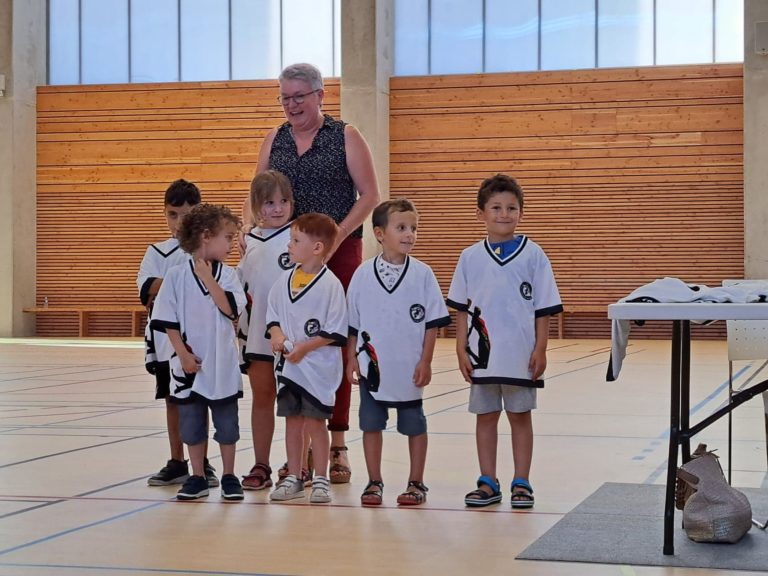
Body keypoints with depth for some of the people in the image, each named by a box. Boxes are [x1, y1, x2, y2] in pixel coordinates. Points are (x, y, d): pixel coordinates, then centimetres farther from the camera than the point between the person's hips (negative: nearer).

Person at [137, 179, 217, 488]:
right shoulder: (157, 252, 8)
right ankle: (177, 463, 20)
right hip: (166, 337, 3)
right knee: (173, 399, 11)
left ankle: (201, 462, 10)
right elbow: (147, 289, -6)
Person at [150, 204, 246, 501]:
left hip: (222, 364, 0)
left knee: (226, 423, 8)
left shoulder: (227, 274, -1)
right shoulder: (177, 276, -4)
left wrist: (208, 278, -16)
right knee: (191, 423, 9)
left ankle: (229, 477, 20)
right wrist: (183, 354, -10)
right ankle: (197, 478, 21)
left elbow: (231, 309, -15)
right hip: (188, 364, 0)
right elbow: (168, 321, -3)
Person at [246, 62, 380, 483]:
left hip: (338, 253, -3)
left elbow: (370, 195, -3)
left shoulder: (346, 137, 1)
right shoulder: (274, 141, 12)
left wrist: (336, 235, -14)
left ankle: (336, 446, 4)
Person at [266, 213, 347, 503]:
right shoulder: (285, 279, 5)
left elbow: (336, 332, -12)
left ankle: (321, 479, 14)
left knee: (314, 421, 1)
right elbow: (273, 313, 13)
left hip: (318, 367, -5)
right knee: (292, 420, 12)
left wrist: (305, 346, -18)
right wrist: (276, 333, -7)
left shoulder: (330, 284, -12)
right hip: (288, 364, 5)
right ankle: (293, 477, 22)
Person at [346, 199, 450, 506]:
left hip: (409, 366, -1)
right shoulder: (363, 274, -1)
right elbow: (352, 322, 6)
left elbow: (432, 322, -2)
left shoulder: (422, 274, -5)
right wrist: (352, 358, 3)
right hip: (372, 365, 1)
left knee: (414, 424, 8)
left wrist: (425, 361, -6)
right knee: (371, 423, 8)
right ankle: (374, 483, 19)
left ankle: (416, 483, 19)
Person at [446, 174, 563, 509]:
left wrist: (540, 350, -5)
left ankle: (521, 484, 15)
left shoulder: (533, 255, -3)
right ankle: (488, 484, 18)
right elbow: (462, 308, 7)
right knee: (485, 416, 9)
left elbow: (543, 309, -1)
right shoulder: (471, 257, 3)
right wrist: (461, 349, 2)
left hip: (521, 354, -2)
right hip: (482, 355, 2)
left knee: (520, 416, 7)